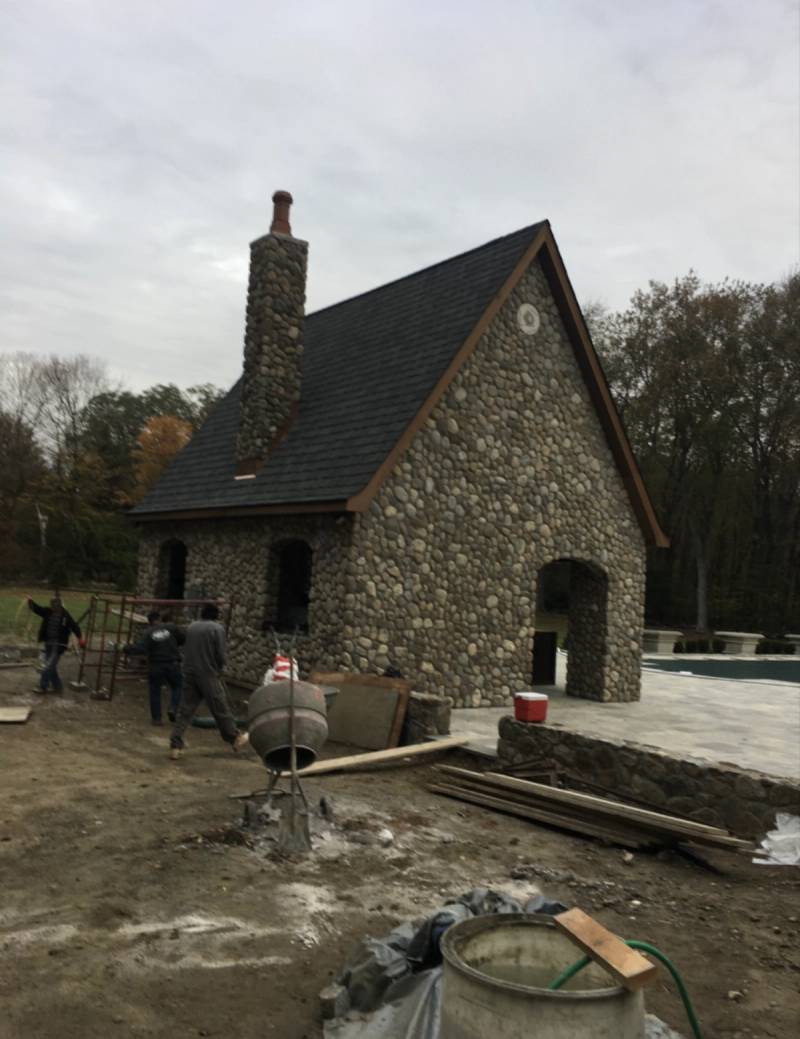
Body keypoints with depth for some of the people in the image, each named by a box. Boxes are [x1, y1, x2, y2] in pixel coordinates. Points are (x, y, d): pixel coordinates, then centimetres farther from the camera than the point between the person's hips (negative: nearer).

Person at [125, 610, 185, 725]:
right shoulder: (171, 628, -1)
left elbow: (141, 648, -18)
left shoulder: (147, 632, -5)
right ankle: (173, 709, -2)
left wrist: (127, 649, -7)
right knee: (176, 687, 19)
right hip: (173, 664, 1)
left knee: (155, 691, 11)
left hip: (155, 666, -1)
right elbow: (183, 640, 3)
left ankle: (156, 718, 12)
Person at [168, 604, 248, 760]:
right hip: (209, 676, -4)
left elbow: (185, 651, 11)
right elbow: (221, 655, -9)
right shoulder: (217, 628, -8)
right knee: (221, 709, 8)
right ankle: (235, 738, 22)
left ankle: (175, 746, 3)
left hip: (189, 674, 5)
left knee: (185, 711, 6)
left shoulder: (190, 627, 7)